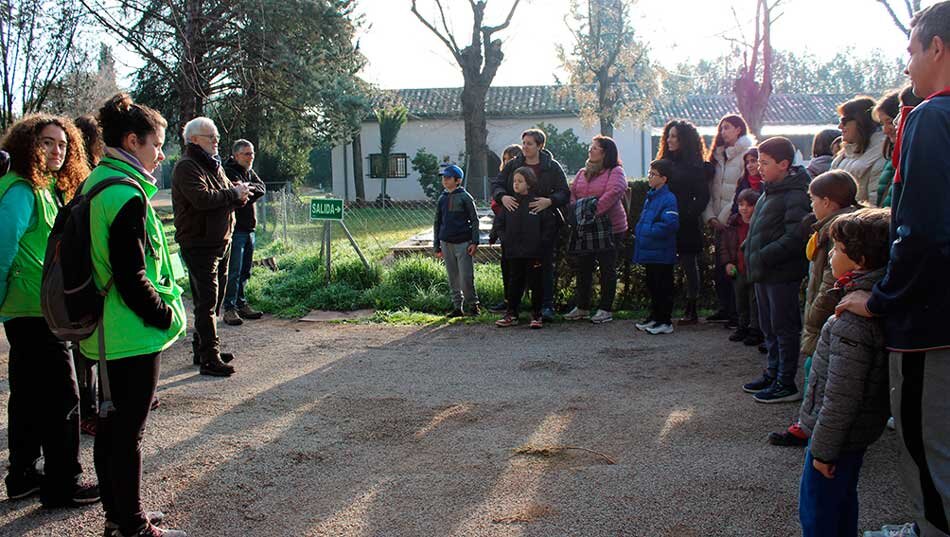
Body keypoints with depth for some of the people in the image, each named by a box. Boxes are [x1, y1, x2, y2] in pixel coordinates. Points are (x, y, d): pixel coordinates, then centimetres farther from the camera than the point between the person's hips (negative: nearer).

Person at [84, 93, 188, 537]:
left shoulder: (96, 186, 11)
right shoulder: (126, 196, -20)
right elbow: (131, 279, -24)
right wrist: (166, 316, -11)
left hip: (109, 332, 10)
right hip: (135, 335, -10)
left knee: (112, 423, 18)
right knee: (129, 431, 1)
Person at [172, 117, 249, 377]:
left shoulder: (214, 165, 18)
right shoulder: (187, 167, -13)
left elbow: (228, 195, 17)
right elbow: (202, 198, -27)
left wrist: (239, 195, -7)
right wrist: (234, 194, -16)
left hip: (221, 242, 10)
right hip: (199, 245, -9)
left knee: (214, 300, 16)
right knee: (207, 302, -9)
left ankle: (203, 348, 27)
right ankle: (209, 359, -6)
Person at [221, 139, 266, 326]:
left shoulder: (250, 172, 17)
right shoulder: (227, 172, -9)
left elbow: (262, 188, -1)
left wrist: (247, 187, -15)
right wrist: (251, 192, -9)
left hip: (249, 229, 8)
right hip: (235, 228, -8)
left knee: (245, 271, 14)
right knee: (234, 271, -9)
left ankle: (241, 304, 23)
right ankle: (229, 309, -5)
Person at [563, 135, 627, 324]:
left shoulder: (615, 172, -5)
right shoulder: (583, 173, 16)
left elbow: (613, 192, -21)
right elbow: (572, 193, 14)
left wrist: (594, 211, -25)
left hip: (609, 228, -7)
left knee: (607, 268, 1)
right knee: (583, 267, 10)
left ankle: (605, 309, 8)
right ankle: (582, 307, 20)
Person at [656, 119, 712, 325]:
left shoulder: (695, 166, -5)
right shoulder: (666, 161, 14)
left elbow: (702, 197, -8)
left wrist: (686, 216, -17)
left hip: (686, 225, -6)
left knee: (689, 266, 3)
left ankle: (691, 311, 10)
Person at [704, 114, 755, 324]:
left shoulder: (747, 154, -6)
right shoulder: (718, 155, 16)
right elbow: (709, 189, 11)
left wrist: (724, 218, -12)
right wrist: (710, 217, -1)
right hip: (719, 221, 7)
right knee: (720, 268, 9)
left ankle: (737, 312, 3)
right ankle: (725, 309, 19)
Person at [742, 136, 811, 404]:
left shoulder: (795, 195, -17)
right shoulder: (771, 191, 13)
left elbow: (795, 237, -24)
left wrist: (763, 256, -23)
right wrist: (750, 249, 11)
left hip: (782, 274, -9)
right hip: (765, 273, 9)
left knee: (783, 327, 0)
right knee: (769, 327, 18)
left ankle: (786, 384, 9)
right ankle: (773, 374, 30)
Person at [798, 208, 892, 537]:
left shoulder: (852, 322, -28)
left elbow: (841, 396, -26)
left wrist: (823, 448, -17)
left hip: (839, 433, -10)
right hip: (860, 432, 10)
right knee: (842, 501, 25)